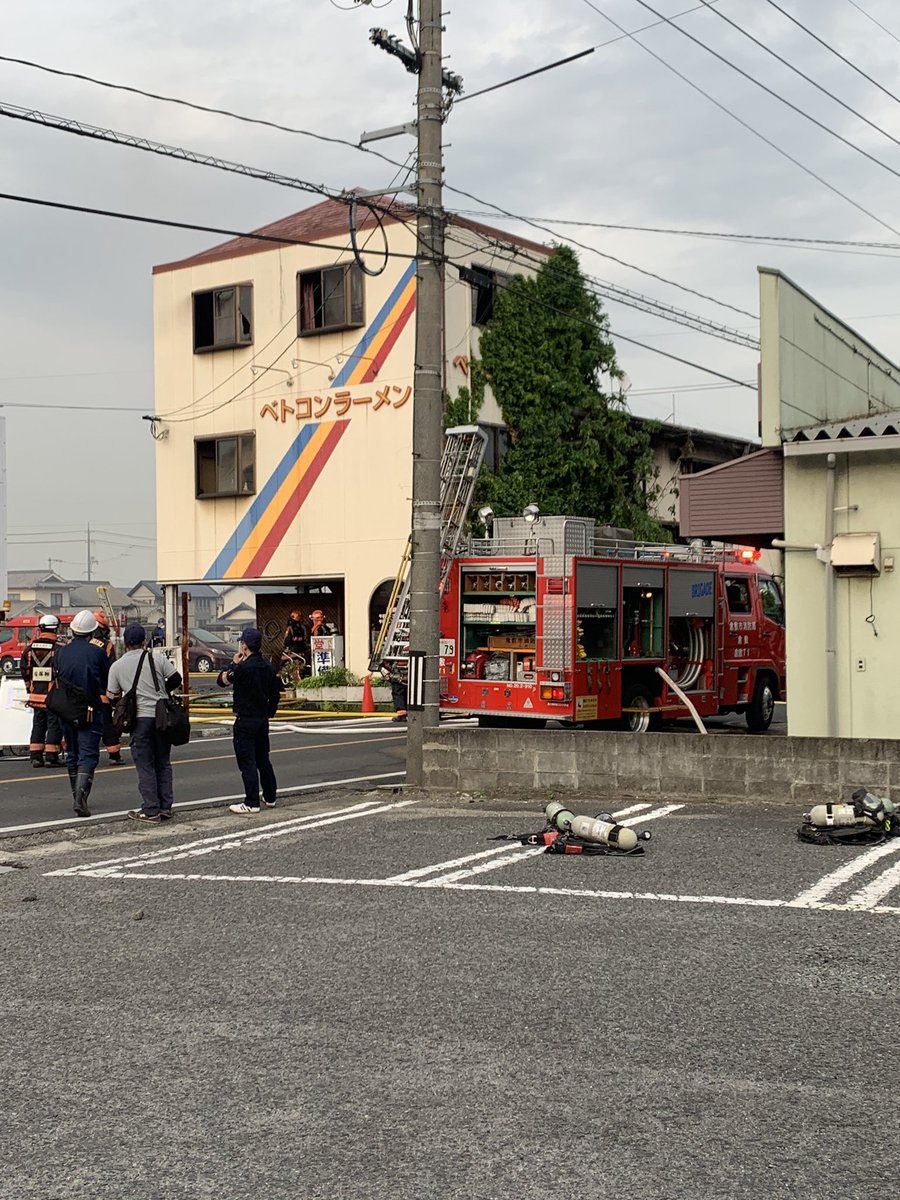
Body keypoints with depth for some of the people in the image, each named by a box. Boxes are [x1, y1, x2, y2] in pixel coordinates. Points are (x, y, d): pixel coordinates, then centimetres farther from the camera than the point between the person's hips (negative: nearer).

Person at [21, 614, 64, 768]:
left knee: (38, 724, 14)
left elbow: (24, 670, 10)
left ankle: (35, 756, 15)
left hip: (36, 693, 5)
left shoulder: (30, 647, 6)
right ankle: (51, 757, -1)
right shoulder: (59, 648, -12)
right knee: (54, 724, 1)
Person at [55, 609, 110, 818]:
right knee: (88, 755, -4)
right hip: (90, 710, -4)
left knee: (72, 754, 17)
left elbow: (57, 679, 8)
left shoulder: (61, 652, 1)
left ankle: (78, 795, 25)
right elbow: (109, 681, 0)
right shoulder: (97, 653, -10)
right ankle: (81, 797, -20)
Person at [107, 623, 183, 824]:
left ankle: (151, 811, 1)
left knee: (145, 766, 3)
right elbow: (176, 680, 2)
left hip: (140, 718, -2)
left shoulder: (117, 666, 1)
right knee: (163, 763, 13)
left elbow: (113, 698, 7)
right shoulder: (157, 657, 0)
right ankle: (165, 807, 14)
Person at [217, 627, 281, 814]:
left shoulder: (243, 667, -18)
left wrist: (234, 664, 6)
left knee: (247, 761, -3)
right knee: (263, 759, 17)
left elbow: (222, 680, -5)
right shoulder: (268, 667, 5)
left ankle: (252, 803, -3)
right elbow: (275, 693, 11)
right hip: (263, 720, 7)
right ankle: (270, 797, 25)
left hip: (245, 720, -7)